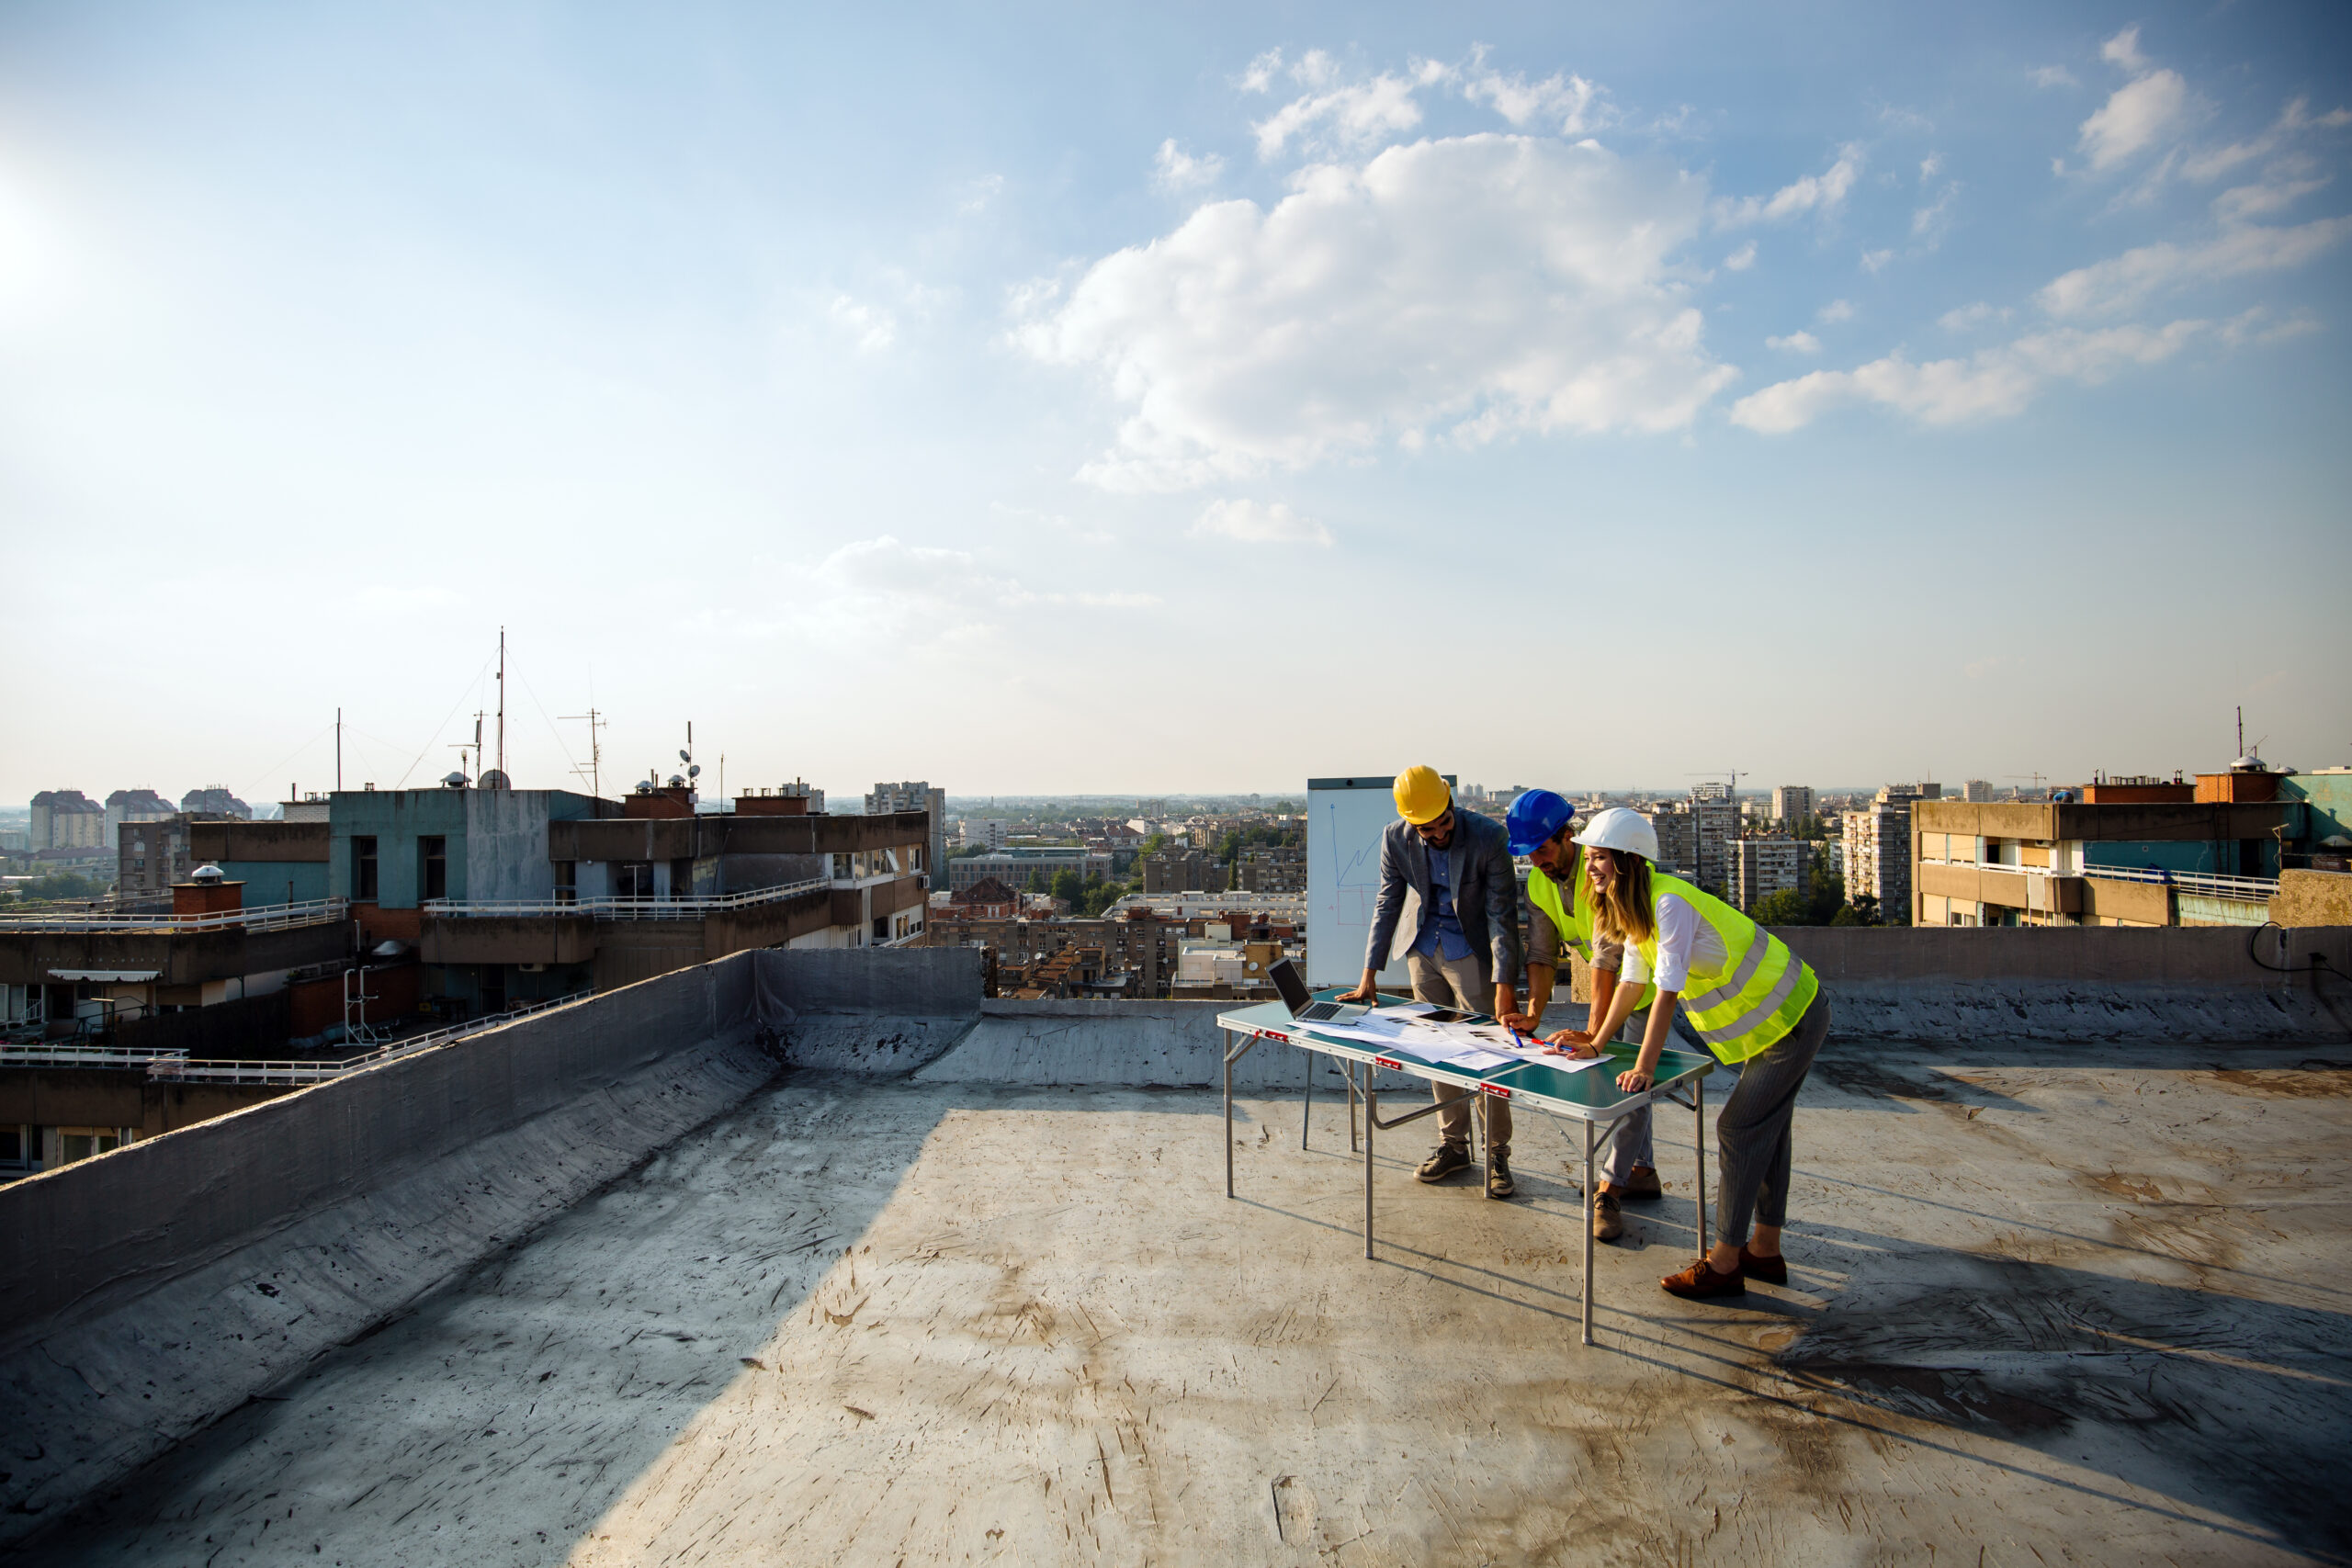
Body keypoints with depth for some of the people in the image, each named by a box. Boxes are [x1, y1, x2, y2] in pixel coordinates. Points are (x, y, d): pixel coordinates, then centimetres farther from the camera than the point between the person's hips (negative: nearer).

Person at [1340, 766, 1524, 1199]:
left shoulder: (1488, 837, -23)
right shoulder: (1395, 839, -13)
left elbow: (1501, 914, -20)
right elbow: (1388, 904, -3)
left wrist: (1504, 987, -26)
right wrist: (1370, 975, -3)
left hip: (1471, 953, -3)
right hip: (1423, 951, 4)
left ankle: (1497, 1154, 14)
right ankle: (1453, 1145, 25)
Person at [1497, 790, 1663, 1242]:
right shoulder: (1538, 883, -8)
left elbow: (1608, 953, -35)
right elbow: (1542, 954, -7)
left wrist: (1595, 1030, -35)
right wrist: (1534, 1013, -20)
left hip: (1648, 977, -7)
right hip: (1603, 978, 8)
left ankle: (1610, 1188, -3)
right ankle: (1642, 1170, 26)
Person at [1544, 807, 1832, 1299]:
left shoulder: (1669, 904, -29)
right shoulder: (1634, 909, 1)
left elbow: (1667, 989, -32)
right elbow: (1631, 981, 8)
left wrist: (1645, 1067, -33)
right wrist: (1596, 1043, 8)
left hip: (1792, 1018, -10)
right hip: (1774, 1016, 10)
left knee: (1738, 1129, -5)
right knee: (1767, 1128, 17)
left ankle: (1723, 1266, 6)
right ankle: (1765, 1251, 31)